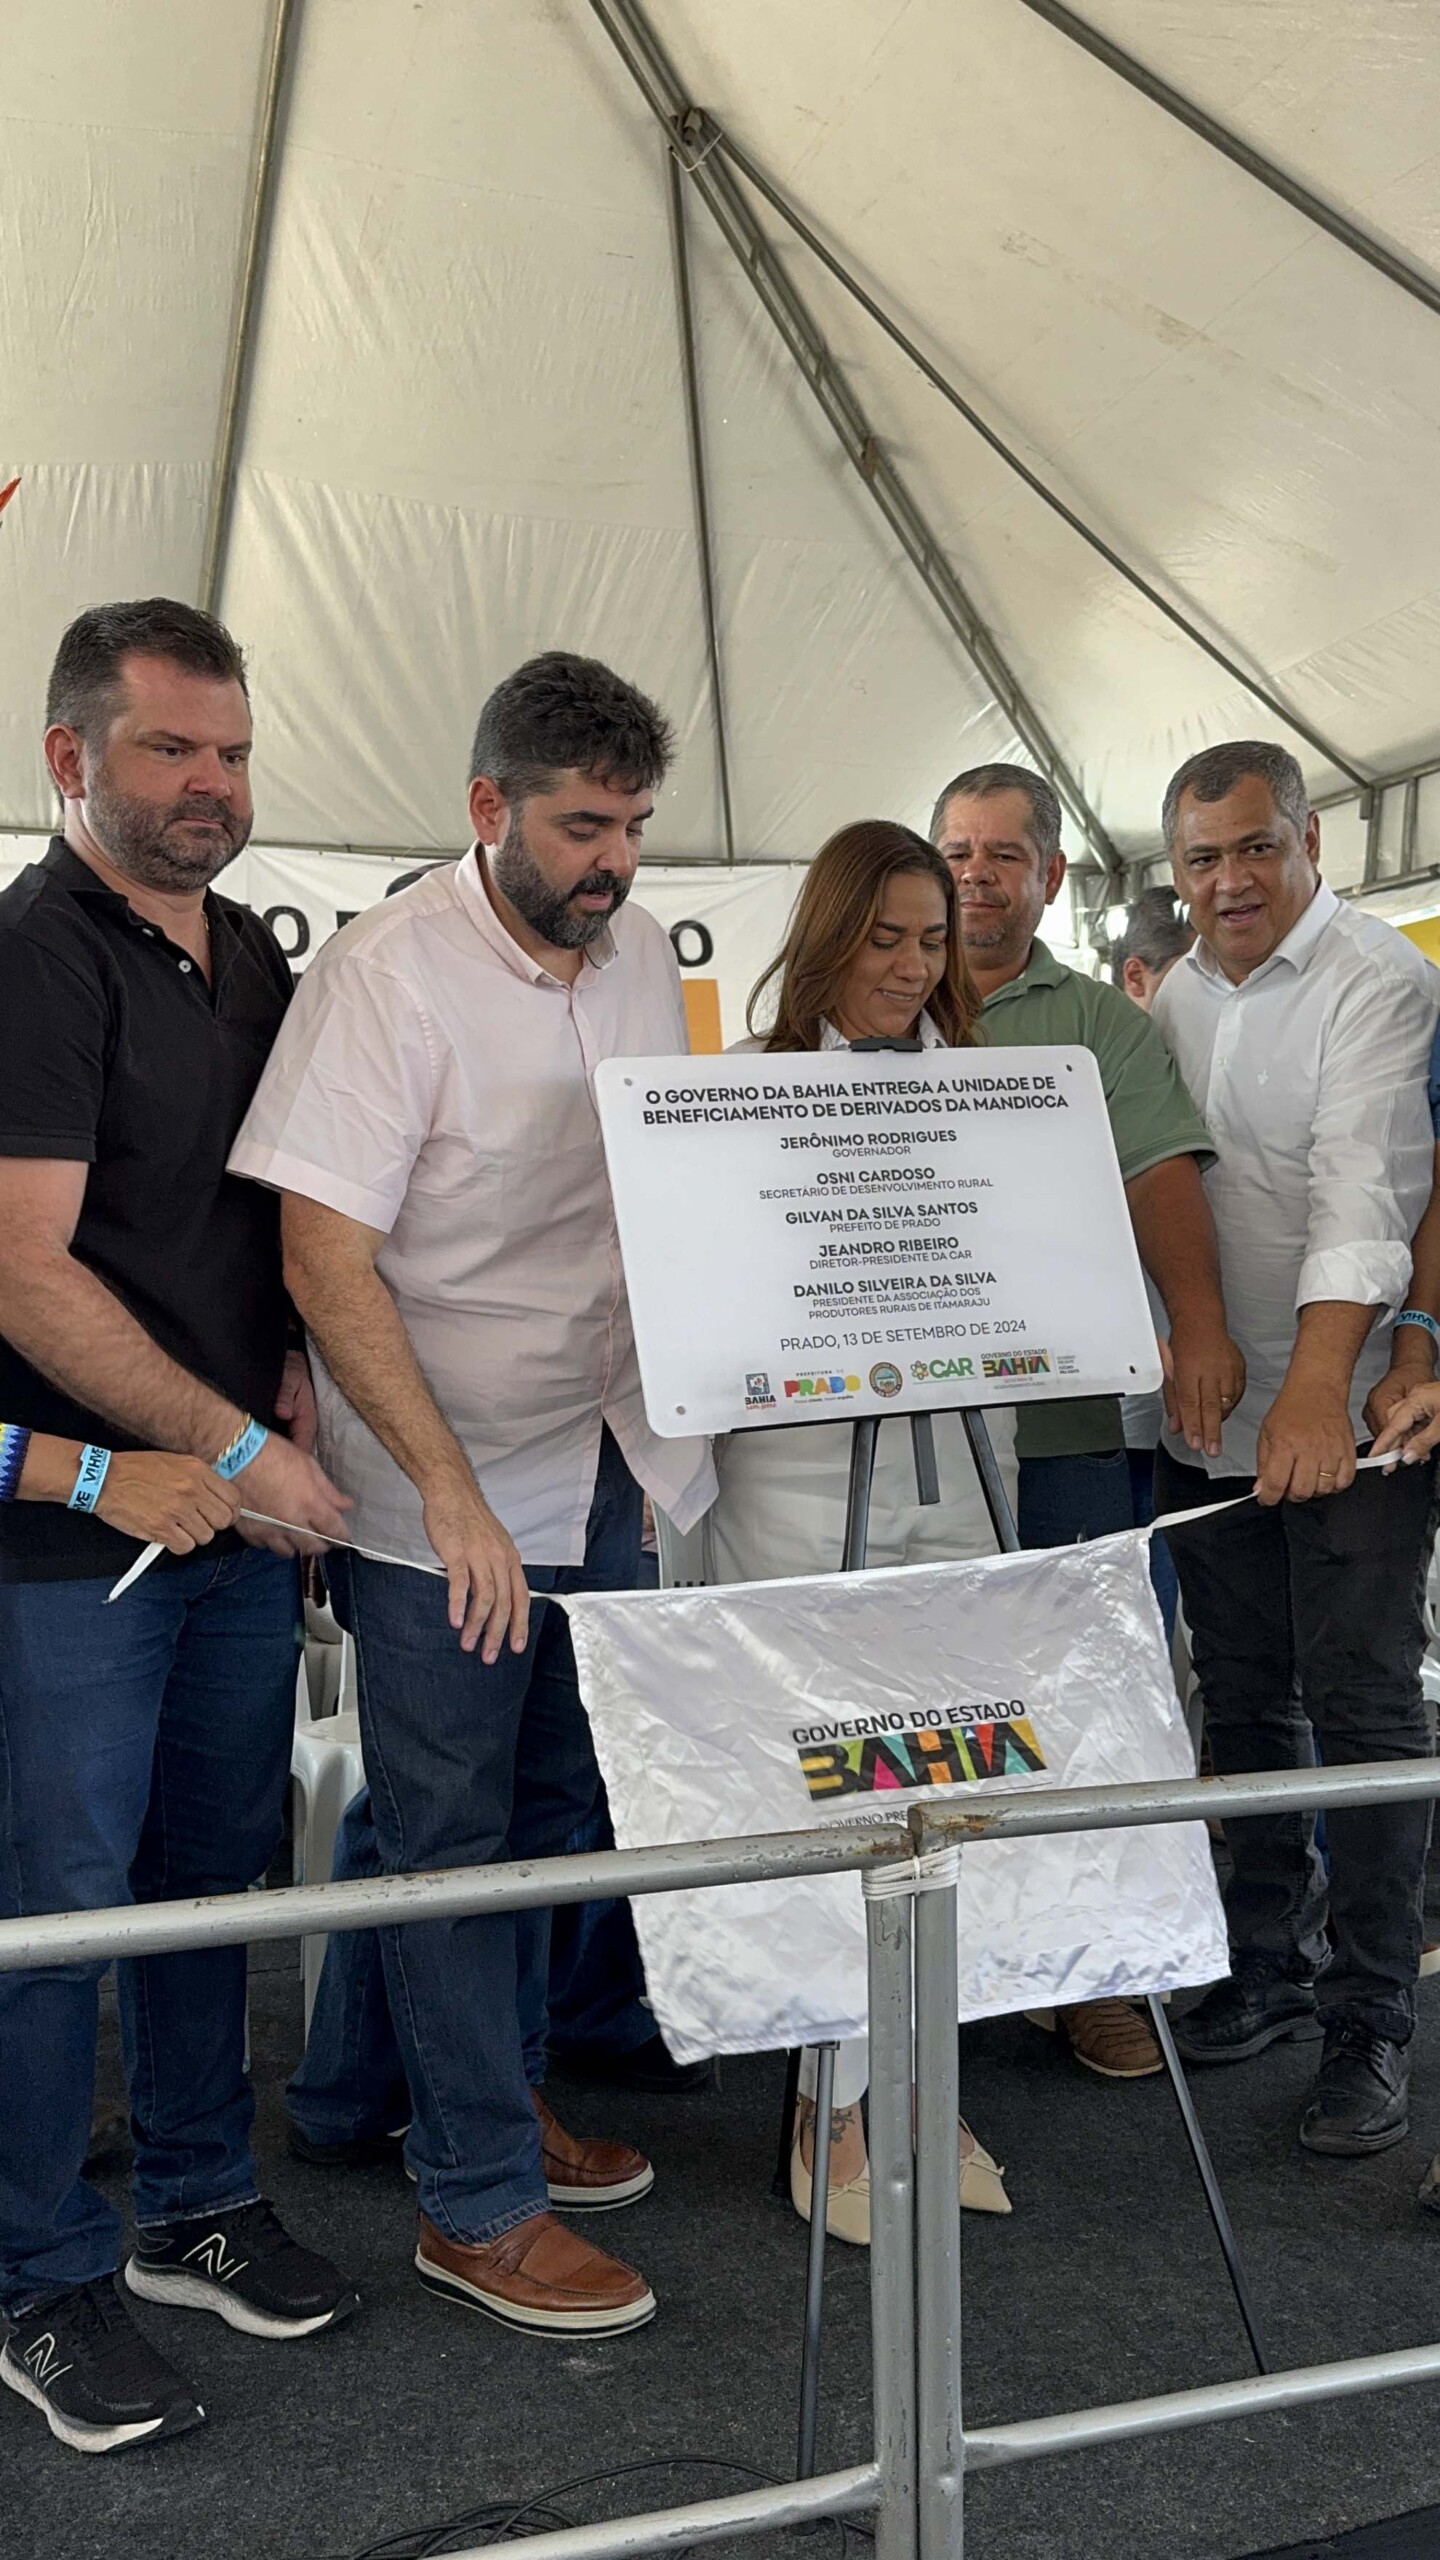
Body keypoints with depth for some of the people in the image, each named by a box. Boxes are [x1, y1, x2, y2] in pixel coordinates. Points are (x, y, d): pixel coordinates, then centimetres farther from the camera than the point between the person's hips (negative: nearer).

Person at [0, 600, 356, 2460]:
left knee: (220, 1868, 17)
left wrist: (297, 1374, 3)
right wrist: (233, 1448, -16)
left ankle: (196, 2211, 35)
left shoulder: (256, 956, 12)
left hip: (249, 1508, 8)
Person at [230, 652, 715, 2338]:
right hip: (440, 1494, -7)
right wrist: (452, 1492, -24)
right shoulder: (388, 972, -17)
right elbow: (324, 1260, -20)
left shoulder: (639, 953, 4)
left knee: (545, 1805, 19)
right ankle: (476, 2206, 22)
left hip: (600, 1459, 7)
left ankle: (489, 2087, 41)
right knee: (451, 1834, 6)